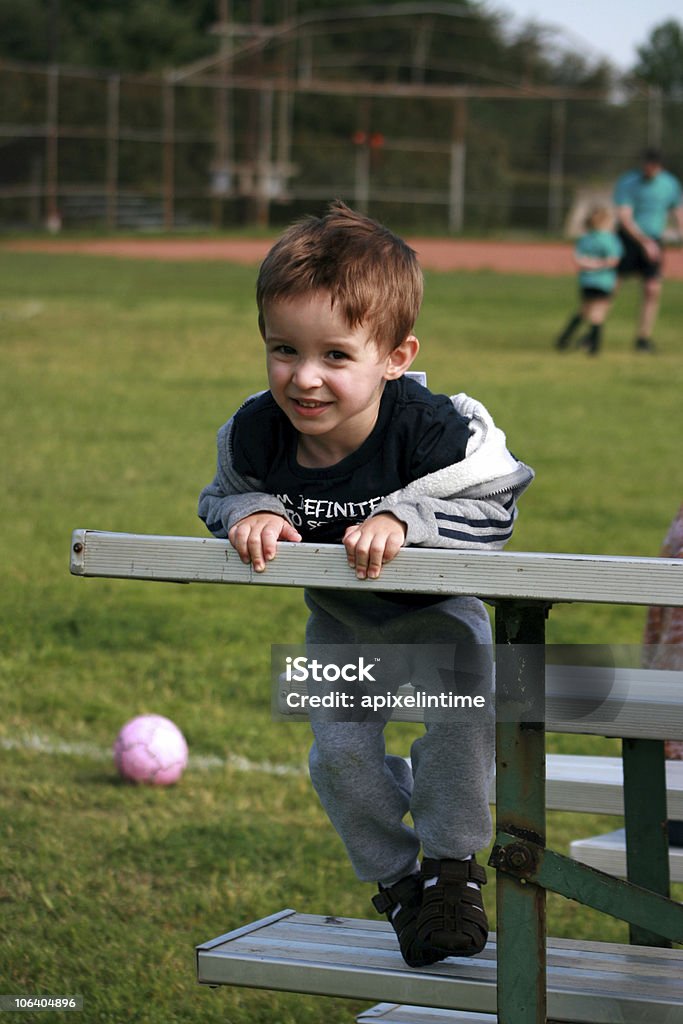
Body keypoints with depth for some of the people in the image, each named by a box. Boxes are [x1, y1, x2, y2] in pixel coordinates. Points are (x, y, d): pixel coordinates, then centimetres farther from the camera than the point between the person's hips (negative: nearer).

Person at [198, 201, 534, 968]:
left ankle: (452, 862, -2)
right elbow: (227, 496, -5)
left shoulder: (429, 430, -36)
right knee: (340, 753, -5)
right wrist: (254, 515, -29)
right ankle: (395, 876, 21)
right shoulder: (256, 434, -24)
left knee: (458, 715, -25)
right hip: (339, 616, 3)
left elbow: (491, 507, -31)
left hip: (435, 607, -3)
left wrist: (401, 520, -44)